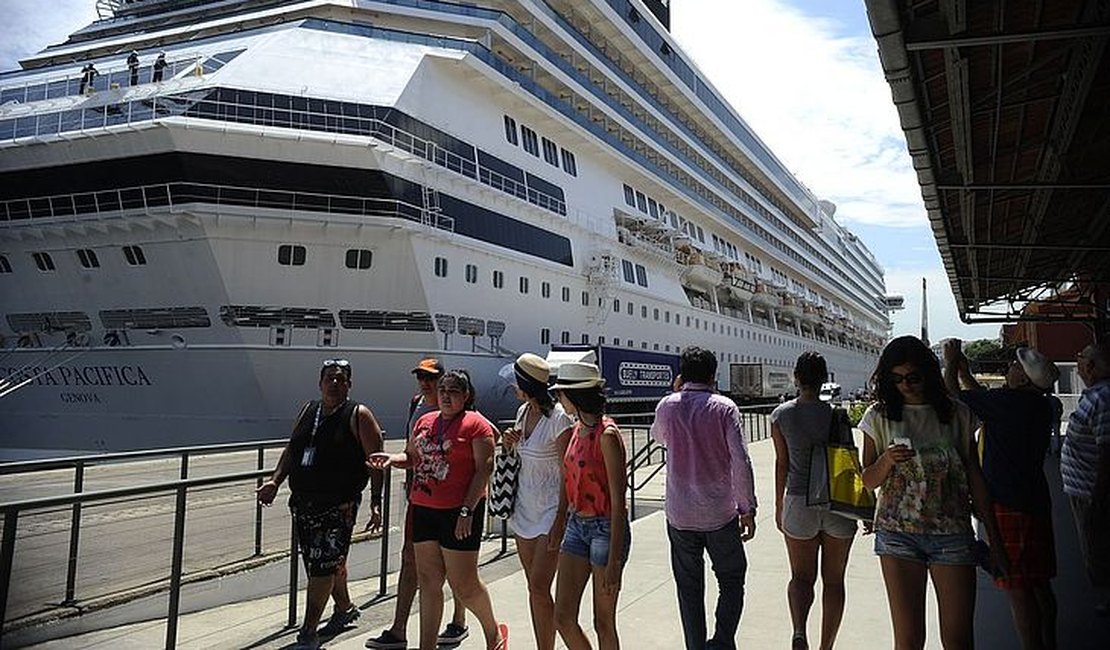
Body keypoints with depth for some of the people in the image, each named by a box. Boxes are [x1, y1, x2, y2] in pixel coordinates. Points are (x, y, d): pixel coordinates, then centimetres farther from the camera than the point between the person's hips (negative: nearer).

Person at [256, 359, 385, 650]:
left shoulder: (359, 416, -6)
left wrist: (376, 500, -13)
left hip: (339, 505, -6)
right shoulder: (308, 410, 12)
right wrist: (274, 481, 6)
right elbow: (291, 449, 18)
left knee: (322, 567, -6)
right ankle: (345, 608, 39)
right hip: (303, 503, 6)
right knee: (332, 562, 18)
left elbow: (375, 460, -8)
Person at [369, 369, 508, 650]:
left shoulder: (476, 424, -7)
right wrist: (392, 458, 1)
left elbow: (484, 469, -12)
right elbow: (412, 456, 24)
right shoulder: (425, 421, 12)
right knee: (428, 581, 10)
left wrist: (467, 511, -18)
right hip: (423, 509, 6)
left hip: (458, 512, -6)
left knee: (463, 584, 1)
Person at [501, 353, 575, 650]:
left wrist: (561, 521, -18)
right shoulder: (523, 412, 7)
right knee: (534, 588, 13)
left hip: (550, 511, -8)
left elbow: (568, 474, -16)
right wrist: (510, 444, 0)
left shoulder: (559, 419, -17)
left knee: (540, 588, -9)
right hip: (525, 509, 8)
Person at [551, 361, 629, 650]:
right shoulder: (578, 430, 7)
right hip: (577, 526, 8)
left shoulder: (607, 435, -19)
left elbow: (618, 500, -20)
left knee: (603, 623, 7)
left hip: (605, 529, -8)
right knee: (563, 618, 7)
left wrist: (614, 561, -20)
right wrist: (559, 525, 24)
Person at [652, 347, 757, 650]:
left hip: (680, 515, 2)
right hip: (720, 513, -2)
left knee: (689, 589, 13)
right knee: (731, 582, 14)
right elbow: (740, 462, -13)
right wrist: (748, 508, -6)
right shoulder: (723, 407, -8)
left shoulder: (667, 406, -1)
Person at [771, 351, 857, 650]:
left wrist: (779, 507, 10)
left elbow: (782, 463, 0)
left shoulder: (780, 415, -4)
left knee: (801, 576, 13)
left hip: (799, 503, 0)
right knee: (833, 580, 14)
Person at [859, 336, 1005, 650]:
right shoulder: (879, 416, 3)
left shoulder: (957, 414, 4)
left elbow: (975, 478, 9)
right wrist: (887, 461, -15)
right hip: (897, 533, 0)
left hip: (952, 533, 0)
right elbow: (868, 480, 7)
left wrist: (993, 538, 8)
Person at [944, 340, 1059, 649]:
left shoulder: (1010, 401, -19)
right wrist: (965, 373, 22)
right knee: (1039, 583, 17)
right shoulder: (1042, 406, 7)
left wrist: (951, 364, 7)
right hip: (1037, 502, 9)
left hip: (1010, 507, -9)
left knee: (1018, 588, -4)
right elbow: (987, 400, 21)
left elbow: (952, 396, -9)